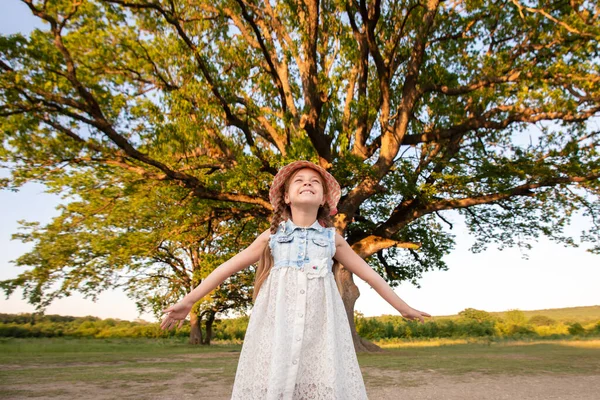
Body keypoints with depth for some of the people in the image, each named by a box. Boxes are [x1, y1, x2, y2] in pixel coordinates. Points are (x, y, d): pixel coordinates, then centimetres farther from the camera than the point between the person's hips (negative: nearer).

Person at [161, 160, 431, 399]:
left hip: (320, 327, 1)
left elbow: (367, 273, 16)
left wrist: (403, 307, 20)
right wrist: (189, 301, 7)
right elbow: (230, 266, 8)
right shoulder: (273, 235, 6)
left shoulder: (332, 238, 9)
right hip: (277, 327, 0)